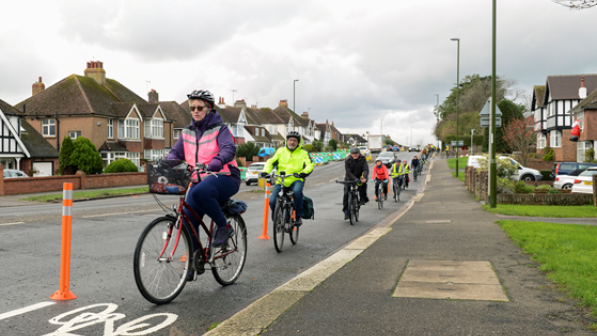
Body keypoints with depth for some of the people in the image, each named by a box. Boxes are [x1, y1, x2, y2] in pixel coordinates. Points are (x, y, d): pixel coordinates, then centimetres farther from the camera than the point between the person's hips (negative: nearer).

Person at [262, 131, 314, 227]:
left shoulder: (303, 152, 8)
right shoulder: (281, 151, 12)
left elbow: (310, 165, -3)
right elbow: (271, 162, 10)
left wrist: (304, 172, -25)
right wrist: (266, 171, -9)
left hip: (296, 180, -2)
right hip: (281, 181, 2)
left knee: (297, 192, -37)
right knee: (272, 201, -16)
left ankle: (298, 216, -21)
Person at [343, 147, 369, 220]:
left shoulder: (362, 159, -9)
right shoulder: (348, 160, -13)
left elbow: (366, 169, -18)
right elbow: (348, 172, -20)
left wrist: (364, 177, -38)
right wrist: (355, 179, -36)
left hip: (360, 177, 1)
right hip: (349, 178, -1)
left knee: (363, 184, -28)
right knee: (346, 193, -11)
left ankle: (363, 198, 2)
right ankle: (346, 211, -2)